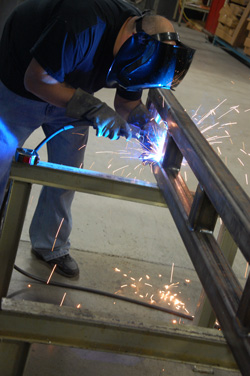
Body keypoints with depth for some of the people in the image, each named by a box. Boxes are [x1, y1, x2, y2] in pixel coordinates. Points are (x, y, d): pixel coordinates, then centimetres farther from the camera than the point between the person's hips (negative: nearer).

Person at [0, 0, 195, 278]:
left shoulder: (142, 42, -16)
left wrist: (143, 120, -22)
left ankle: (50, 246, 25)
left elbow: (126, 102, -1)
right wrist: (91, 108, -36)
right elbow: (36, 80, -31)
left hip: (67, 91, 6)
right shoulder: (85, 26, -41)